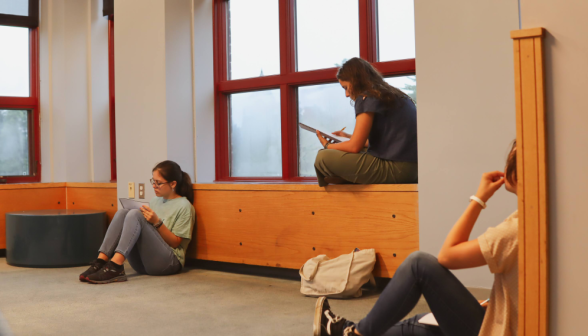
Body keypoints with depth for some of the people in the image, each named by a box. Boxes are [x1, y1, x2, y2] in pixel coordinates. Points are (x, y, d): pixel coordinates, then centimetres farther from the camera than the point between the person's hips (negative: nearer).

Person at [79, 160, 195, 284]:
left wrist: (157, 222, -17)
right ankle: (101, 262, -28)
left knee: (135, 214, -24)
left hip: (169, 263, -6)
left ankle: (115, 266, -41)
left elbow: (175, 243, -5)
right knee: (122, 212, -12)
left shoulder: (184, 206, -1)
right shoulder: (156, 201, 19)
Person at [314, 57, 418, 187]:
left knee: (323, 158, -14)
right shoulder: (396, 96, 20)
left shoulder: (367, 98, -8)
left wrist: (328, 146, 8)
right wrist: (348, 137, 31)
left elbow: (355, 147, -10)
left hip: (394, 169, -10)